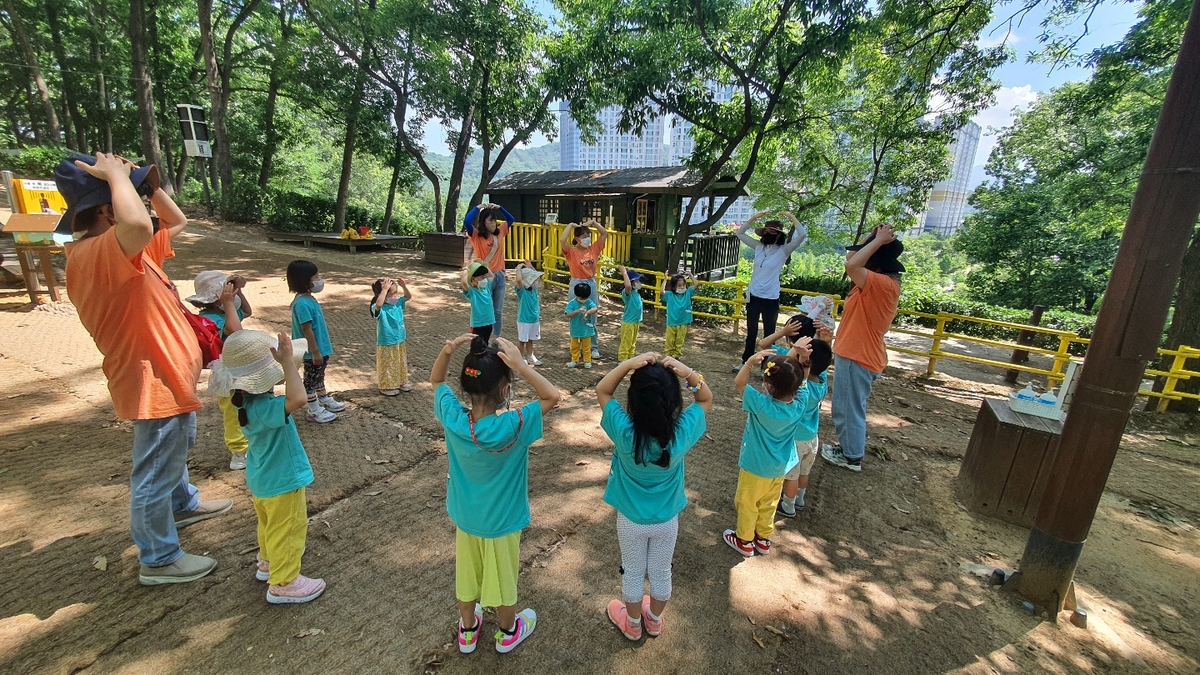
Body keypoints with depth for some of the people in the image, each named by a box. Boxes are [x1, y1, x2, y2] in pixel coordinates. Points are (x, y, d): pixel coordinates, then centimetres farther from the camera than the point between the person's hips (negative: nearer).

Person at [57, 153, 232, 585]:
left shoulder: (121, 252, 6)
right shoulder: (94, 253, -25)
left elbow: (176, 222, 19)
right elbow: (139, 225, -48)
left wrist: (149, 184, 2)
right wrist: (118, 175, -29)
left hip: (170, 375, 11)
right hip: (154, 382, -11)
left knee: (177, 450, 31)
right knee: (155, 473, 6)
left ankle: (184, 505, 54)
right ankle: (159, 560, 24)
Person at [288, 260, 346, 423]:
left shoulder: (310, 298, 5)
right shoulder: (302, 303, -25)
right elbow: (307, 330, -24)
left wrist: (325, 344, 21)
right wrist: (315, 351, -21)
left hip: (322, 347, 9)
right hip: (313, 351, -9)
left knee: (319, 375, 24)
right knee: (311, 379, 5)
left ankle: (325, 399, 41)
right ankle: (313, 411, 18)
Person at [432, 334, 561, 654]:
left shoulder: (453, 419, -23)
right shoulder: (512, 427, -36)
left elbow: (436, 382, -5)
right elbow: (552, 396, -28)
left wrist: (447, 351, -23)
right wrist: (520, 364, -37)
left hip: (465, 517, 4)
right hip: (502, 522, -3)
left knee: (467, 574, 27)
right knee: (503, 577, 22)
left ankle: (468, 630, 50)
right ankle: (508, 632, 47)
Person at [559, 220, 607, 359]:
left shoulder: (594, 249, 5)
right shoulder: (571, 251, -7)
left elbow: (604, 234, 7)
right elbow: (562, 240, -25)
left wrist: (593, 222, 0)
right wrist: (571, 225, -14)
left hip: (592, 284, 4)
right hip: (577, 284, -4)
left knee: (592, 318, 10)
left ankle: (594, 347, 19)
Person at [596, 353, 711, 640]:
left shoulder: (624, 432, -32)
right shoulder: (683, 432, -29)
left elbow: (602, 391, -18)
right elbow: (706, 400, -10)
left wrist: (627, 364, -32)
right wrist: (690, 374, -28)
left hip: (631, 520, -1)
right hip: (667, 519, 1)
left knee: (633, 573, 23)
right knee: (661, 573, 25)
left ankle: (632, 624, 47)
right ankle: (655, 620, 51)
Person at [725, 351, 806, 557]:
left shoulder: (762, 405, -33)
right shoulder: (799, 408, -18)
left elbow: (738, 383, -21)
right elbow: (795, 387, 1)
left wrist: (750, 361, -31)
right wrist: (796, 363, -13)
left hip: (755, 467, -5)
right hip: (779, 468, 5)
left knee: (747, 503, 17)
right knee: (768, 505, 25)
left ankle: (744, 540, 34)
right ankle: (764, 538, 42)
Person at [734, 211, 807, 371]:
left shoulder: (783, 250, -6)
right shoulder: (758, 246, 5)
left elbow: (802, 235, -18)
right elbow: (740, 233, 10)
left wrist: (792, 217, -11)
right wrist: (755, 217, 2)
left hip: (771, 299, -4)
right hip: (753, 297, 4)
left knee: (769, 334, 6)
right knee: (751, 332, 16)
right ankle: (745, 362, 28)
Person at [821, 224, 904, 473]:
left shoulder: (882, 283, -23)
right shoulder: (882, 282, 7)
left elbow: (852, 265, -36)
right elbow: (853, 258, 15)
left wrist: (878, 240, -24)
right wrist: (875, 238, 3)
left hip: (858, 357, -10)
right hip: (858, 353, 10)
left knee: (850, 408, 5)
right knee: (849, 407, 22)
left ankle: (852, 456, 22)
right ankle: (849, 447, 37)